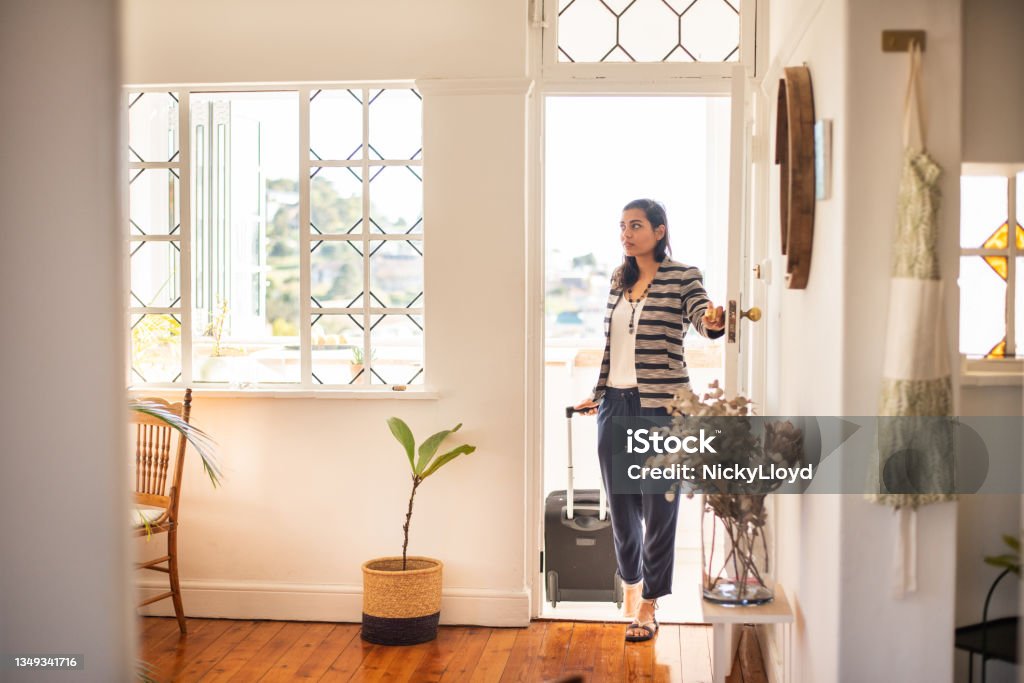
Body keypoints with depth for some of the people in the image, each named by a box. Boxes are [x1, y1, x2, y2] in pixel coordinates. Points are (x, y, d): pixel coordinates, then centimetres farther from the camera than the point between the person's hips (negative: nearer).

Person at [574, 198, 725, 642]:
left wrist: (714, 321, -44)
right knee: (620, 504, 13)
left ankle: (649, 606, 12)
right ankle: (631, 580, 36)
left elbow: (703, 319, -21)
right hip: (615, 404, 6)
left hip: (660, 405, -5)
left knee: (659, 506, 1)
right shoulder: (618, 279, 13)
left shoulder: (682, 277, -4)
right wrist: (599, 393, 20)